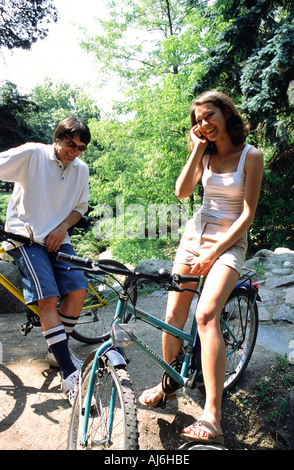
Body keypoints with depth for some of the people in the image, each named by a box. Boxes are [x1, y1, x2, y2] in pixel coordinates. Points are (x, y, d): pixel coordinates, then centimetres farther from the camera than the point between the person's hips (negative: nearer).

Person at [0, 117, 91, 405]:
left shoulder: (81, 169, 8)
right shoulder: (32, 154, -7)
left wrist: (63, 226, -4)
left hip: (57, 238, 5)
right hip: (24, 236, -4)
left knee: (78, 289, -12)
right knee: (48, 297, -19)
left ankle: (57, 349, 12)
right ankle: (69, 373, -10)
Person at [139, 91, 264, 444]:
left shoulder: (251, 155, -3)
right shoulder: (205, 153, 10)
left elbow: (247, 214, -9)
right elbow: (182, 192, -5)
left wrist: (213, 252, -15)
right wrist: (197, 149, -7)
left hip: (229, 242, -4)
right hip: (194, 235, 5)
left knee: (206, 314, -26)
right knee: (173, 316, 1)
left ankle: (213, 416, -18)